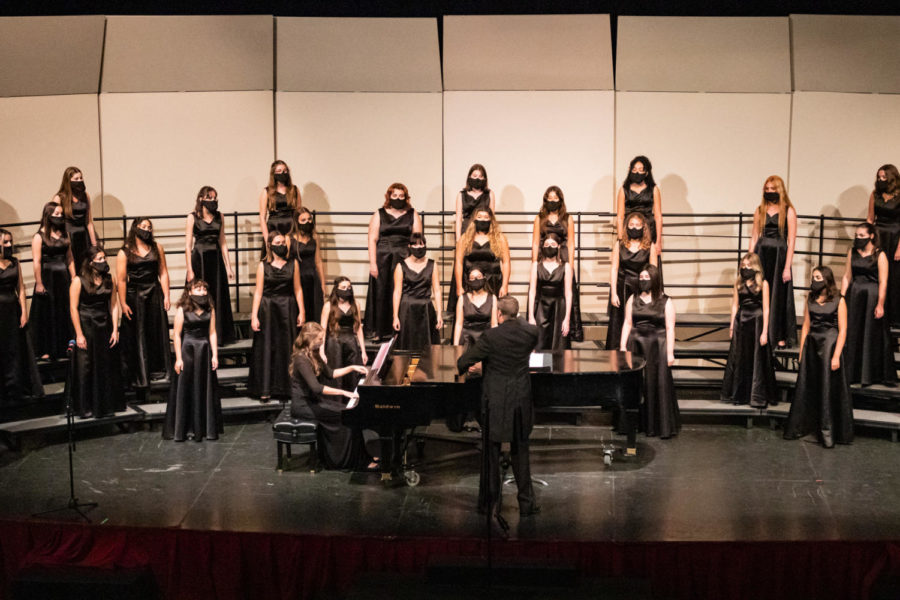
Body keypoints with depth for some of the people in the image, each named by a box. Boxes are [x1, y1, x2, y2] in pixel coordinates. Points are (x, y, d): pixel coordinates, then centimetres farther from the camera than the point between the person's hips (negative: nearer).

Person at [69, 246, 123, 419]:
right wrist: (79, 334, -12)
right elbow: (74, 308, -9)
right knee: (85, 368, 0)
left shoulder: (110, 280, 5)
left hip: (105, 327, 4)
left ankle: (106, 406, 19)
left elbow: (114, 305, 6)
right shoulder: (79, 281, -8)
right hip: (86, 327, -4)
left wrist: (115, 330, -1)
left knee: (107, 366, 7)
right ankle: (85, 408, 9)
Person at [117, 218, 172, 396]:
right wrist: (123, 304, -13)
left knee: (157, 333, 3)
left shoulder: (157, 248, 7)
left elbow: (163, 273, 6)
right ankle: (138, 378, 8)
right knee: (137, 336, 2)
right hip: (134, 297, -3)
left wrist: (166, 296, 0)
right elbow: (121, 280, -7)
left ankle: (157, 371, 13)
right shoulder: (125, 253, -3)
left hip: (155, 295, 3)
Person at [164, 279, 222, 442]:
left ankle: (207, 428, 17)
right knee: (185, 389, 2)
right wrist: (178, 358, -10)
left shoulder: (210, 310, 4)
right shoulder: (182, 310, -7)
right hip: (187, 351, -3)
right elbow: (177, 335, -7)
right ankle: (185, 430, 10)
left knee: (206, 389, 8)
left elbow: (212, 333, 5)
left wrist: (215, 355, 0)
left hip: (204, 352, 3)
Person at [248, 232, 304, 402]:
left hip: (287, 310, 1)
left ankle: (285, 388, 13)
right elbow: (258, 292, -1)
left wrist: (301, 312, 0)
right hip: (267, 310, -1)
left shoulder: (293, 264, 4)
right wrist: (254, 316, -6)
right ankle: (265, 390, 6)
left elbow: (297, 289, 6)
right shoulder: (263, 266, 0)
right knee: (266, 348, 1)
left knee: (286, 349, 4)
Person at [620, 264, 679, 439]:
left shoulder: (666, 302, 1)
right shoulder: (633, 300, 9)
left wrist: (670, 352, -7)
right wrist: (623, 346, -1)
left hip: (657, 348, -3)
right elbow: (627, 324, 7)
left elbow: (670, 329, -2)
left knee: (658, 385, -2)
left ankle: (662, 427, 4)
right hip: (636, 347, 3)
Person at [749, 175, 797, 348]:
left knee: (779, 297, 2)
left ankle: (780, 337, 9)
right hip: (761, 255, 3)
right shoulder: (760, 210, 9)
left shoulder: (788, 211, -2)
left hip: (779, 255, -3)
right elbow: (754, 238, 10)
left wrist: (787, 267, -11)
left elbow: (791, 241, -5)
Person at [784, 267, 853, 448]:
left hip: (830, 345, -5)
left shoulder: (838, 301, -6)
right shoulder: (810, 300, 8)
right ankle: (801, 427, 20)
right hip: (812, 346, 5)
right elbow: (806, 326, 11)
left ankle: (828, 433, 5)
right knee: (807, 388, 9)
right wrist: (801, 351, 7)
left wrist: (836, 355, -14)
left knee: (830, 390, -1)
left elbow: (842, 330, -8)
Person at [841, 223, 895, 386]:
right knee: (852, 334, 8)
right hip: (854, 295, 5)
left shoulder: (879, 255, -7)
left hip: (872, 296, -5)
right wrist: (842, 299, 7)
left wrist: (880, 305, -14)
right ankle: (852, 374, 18)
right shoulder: (852, 252, 7)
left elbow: (883, 283, -9)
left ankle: (869, 376, 12)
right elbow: (847, 277, 10)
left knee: (872, 335, 2)